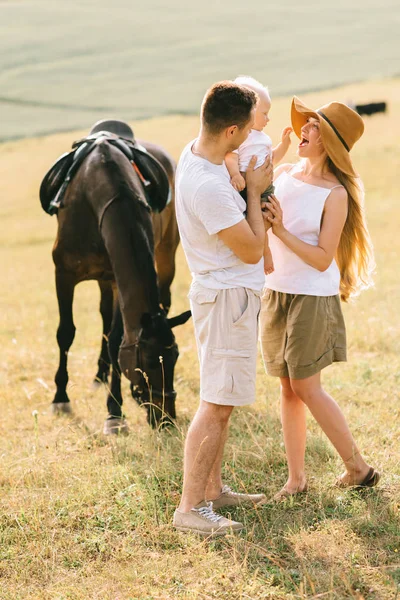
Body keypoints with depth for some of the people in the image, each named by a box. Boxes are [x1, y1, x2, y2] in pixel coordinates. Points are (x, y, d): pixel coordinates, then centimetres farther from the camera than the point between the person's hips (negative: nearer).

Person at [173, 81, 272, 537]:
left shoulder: (194, 152, 3)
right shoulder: (208, 186, -29)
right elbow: (251, 250, -19)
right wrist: (255, 191, -10)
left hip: (225, 292, 10)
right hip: (228, 297, -10)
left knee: (222, 400, 17)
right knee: (216, 404, -8)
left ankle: (212, 489, 27)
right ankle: (190, 508, -6)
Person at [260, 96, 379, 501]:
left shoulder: (335, 194, -14)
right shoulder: (282, 174, 4)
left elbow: (323, 259, -16)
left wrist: (281, 230, -22)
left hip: (312, 298, -6)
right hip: (275, 293, 6)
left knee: (306, 388, -2)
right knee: (288, 389, 10)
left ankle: (358, 467, 13)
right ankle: (296, 479, 18)